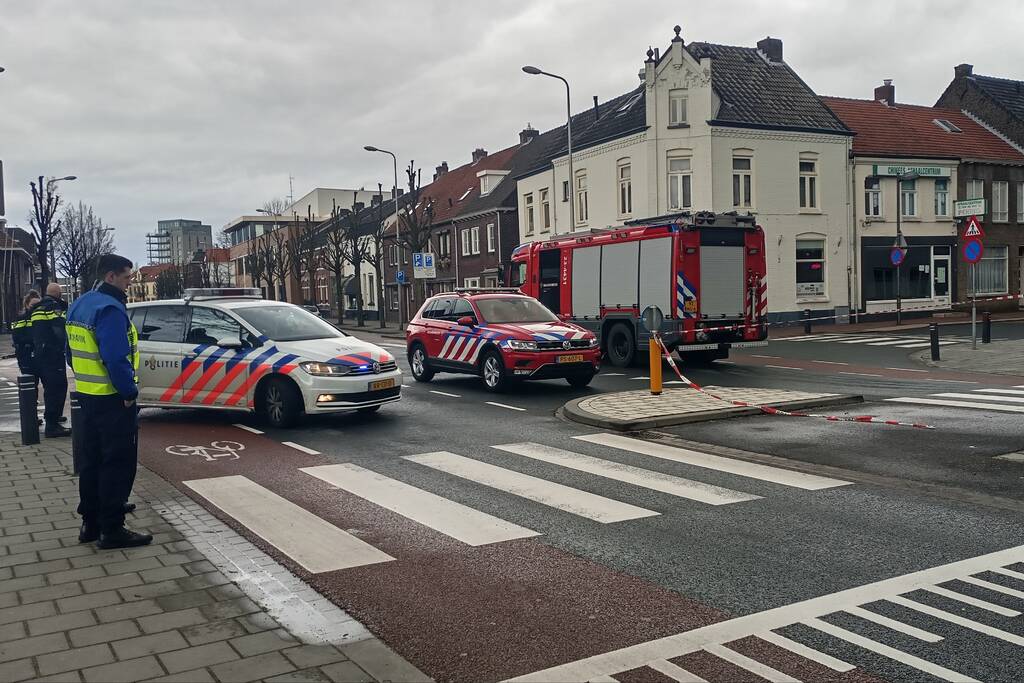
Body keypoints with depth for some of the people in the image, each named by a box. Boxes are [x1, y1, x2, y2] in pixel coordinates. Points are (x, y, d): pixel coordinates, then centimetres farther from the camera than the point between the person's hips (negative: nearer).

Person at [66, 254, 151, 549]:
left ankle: (90, 523, 25)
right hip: (112, 399, -10)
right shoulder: (109, 309, -20)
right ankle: (112, 530, 1)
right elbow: (116, 358, -27)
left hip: (87, 394, 10)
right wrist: (129, 392, -18)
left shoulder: (80, 304, 12)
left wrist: (87, 379, 19)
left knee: (91, 460, 16)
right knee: (118, 463, -3)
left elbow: (72, 352, 18)